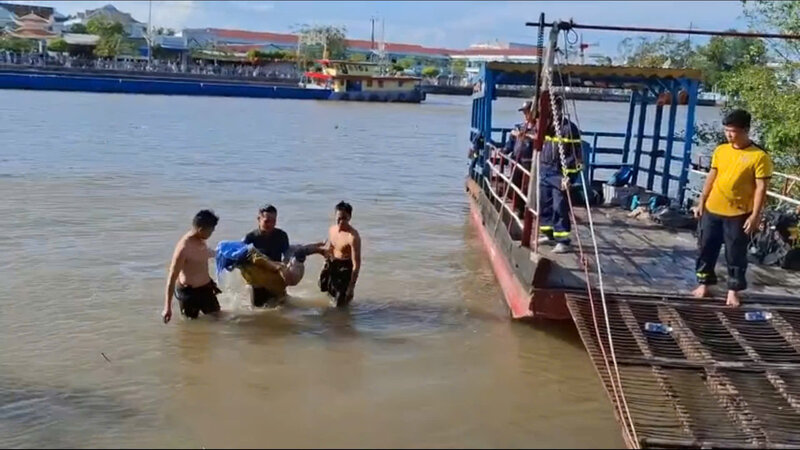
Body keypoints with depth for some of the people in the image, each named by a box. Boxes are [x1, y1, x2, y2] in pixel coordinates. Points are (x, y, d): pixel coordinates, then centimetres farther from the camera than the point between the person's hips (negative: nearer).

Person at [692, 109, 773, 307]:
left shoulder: (759, 156, -11)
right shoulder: (720, 150, 4)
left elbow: (761, 188, -11)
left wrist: (755, 216, -15)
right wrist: (701, 203, 9)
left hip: (738, 214, -4)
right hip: (712, 210, 5)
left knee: (736, 254, 4)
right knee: (706, 249, 11)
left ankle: (733, 291, 17)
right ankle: (704, 284, 25)